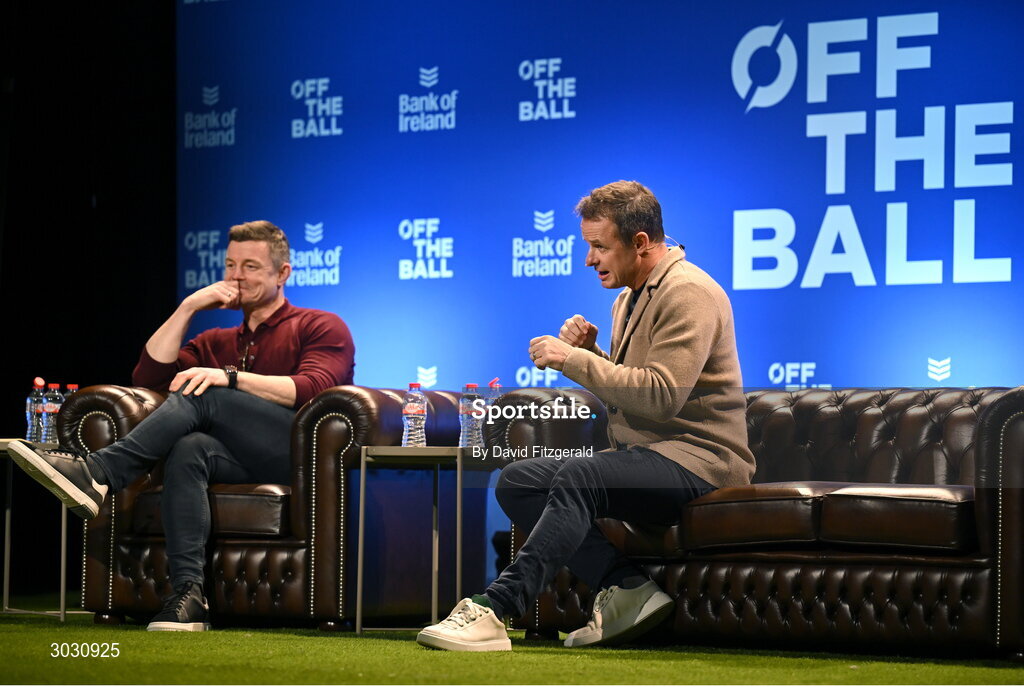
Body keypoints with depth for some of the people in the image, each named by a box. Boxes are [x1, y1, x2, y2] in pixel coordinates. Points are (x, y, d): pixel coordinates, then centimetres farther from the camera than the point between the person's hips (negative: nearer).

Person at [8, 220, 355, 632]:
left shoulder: (321, 327, 15)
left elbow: (312, 389, -6)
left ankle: (98, 474, -37)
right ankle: (188, 594, -42)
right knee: (188, 449, -31)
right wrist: (188, 308, 12)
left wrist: (230, 377, -15)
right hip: (243, 464, 5)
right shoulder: (215, 343, 32)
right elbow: (148, 376, 19)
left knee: (203, 396, -24)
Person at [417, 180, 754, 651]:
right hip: (642, 455, 10)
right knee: (517, 481, -4)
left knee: (580, 478, -34)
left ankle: (493, 611, -39)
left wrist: (574, 360, -19)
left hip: (695, 457, -10)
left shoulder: (689, 294, -13)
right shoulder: (629, 298, 19)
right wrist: (586, 351, 4)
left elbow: (660, 395, -24)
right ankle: (627, 588, -13)